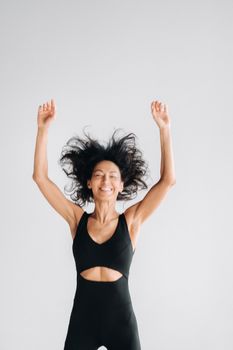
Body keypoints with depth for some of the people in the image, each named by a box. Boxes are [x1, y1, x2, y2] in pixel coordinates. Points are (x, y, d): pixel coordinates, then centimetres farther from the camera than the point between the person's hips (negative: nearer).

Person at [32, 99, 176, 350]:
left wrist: (164, 129, -11)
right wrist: (43, 127, -8)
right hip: (82, 319, 1)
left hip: (121, 319, -1)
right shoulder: (77, 219, 1)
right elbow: (40, 177, -2)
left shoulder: (130, 221, -2)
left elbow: (168, 180, -8)